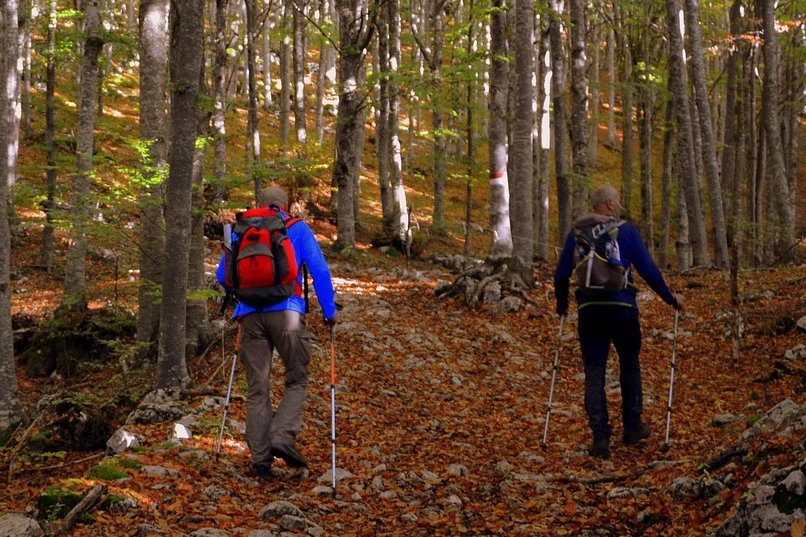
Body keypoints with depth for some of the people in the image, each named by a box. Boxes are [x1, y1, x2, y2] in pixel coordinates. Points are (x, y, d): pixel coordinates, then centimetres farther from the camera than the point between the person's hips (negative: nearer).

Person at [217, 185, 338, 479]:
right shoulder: (298, 229, 10)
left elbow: (222, 274, 19)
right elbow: (319, 270, 3)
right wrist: (329, 310, 11)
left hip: (250, 315, 3)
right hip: (286, 311, -3)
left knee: (257, 389, 6)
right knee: (297, 380, 9)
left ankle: (261, 459, 3)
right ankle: (283, 437, -12)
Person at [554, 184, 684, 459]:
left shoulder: (577, 232, 6)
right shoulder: (626, 231, -2)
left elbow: (561, 273, 8)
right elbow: (648, 270, -3)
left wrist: (562, 303, 25)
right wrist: (670, 298, 9)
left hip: (589, 310, 2)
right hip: (622, 307, -1)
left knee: (594, 372, 3)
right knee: (630, 365, 18)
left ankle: (600, 438, -3)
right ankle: (633, 427, 26)